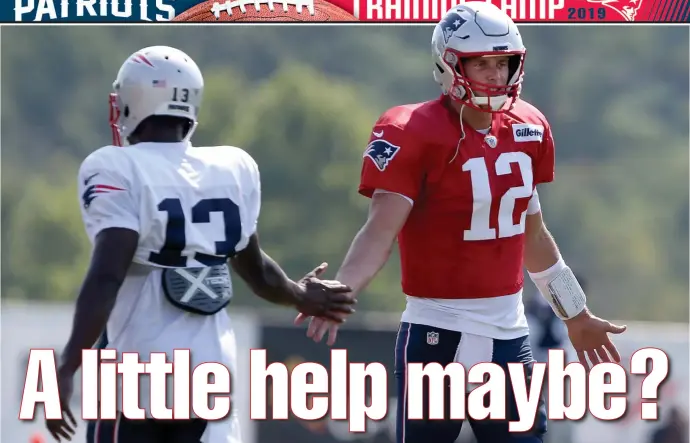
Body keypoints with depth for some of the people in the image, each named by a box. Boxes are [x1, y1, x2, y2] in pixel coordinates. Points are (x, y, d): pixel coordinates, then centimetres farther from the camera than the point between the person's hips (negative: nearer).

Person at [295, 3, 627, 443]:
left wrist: (576, 316, 28)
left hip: (510, 334, 6)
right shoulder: (415, 134, -12)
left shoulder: (527, 130, 8)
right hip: (440, 335, -6)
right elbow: (381, 230, -21)